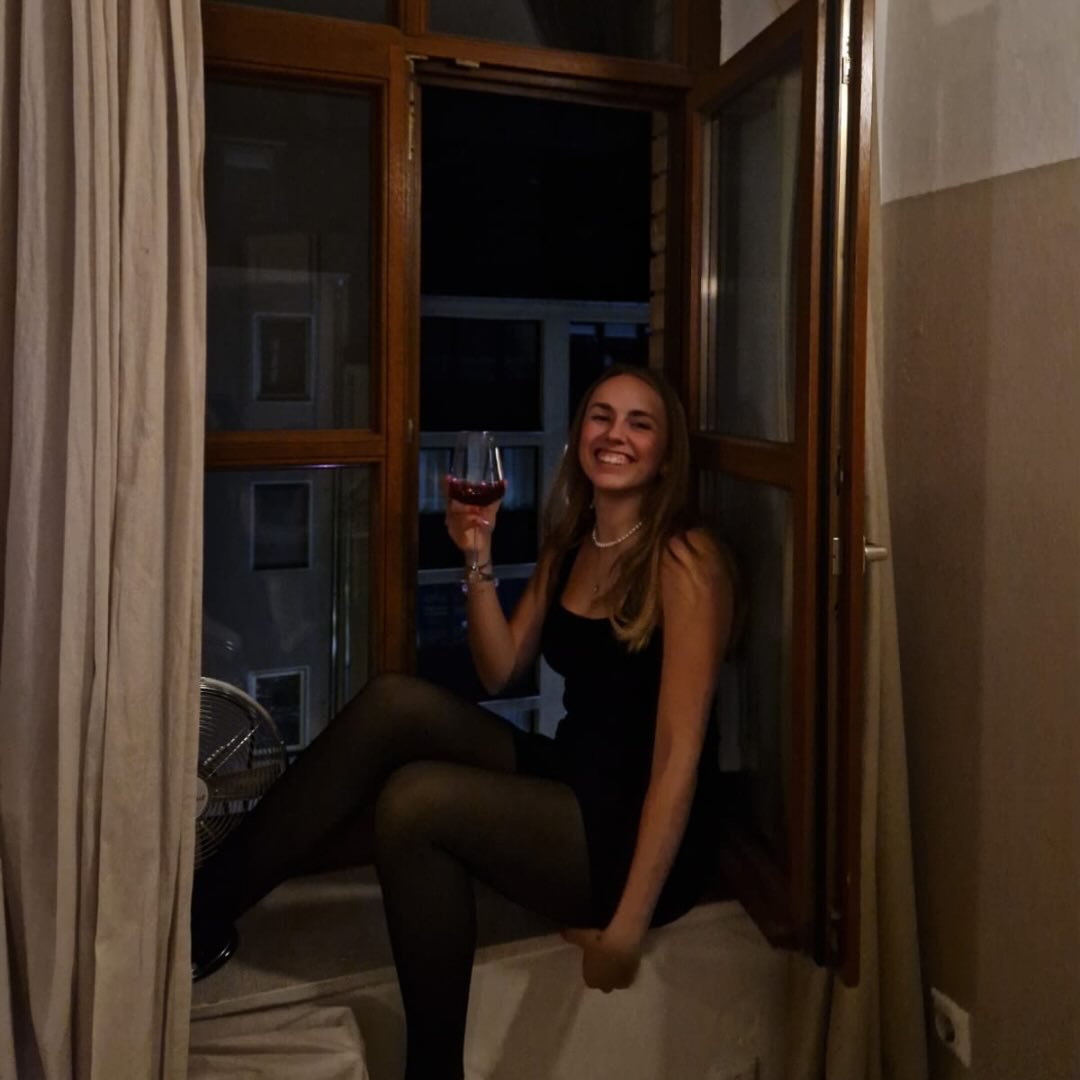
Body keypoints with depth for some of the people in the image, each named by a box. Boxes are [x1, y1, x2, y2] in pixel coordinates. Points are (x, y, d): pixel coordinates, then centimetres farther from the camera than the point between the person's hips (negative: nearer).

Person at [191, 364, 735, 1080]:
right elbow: (499, 670, 9)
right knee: (397, 702, -16)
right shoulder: (569, 545, 10)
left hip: (641, 835, -6)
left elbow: (678, 752, -18)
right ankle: (205, 908, -10)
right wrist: (479, 558, -4)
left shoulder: (685, 561, -12)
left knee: (416, 800, -26)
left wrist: (627, 926, -21)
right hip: (568, 782, 6)